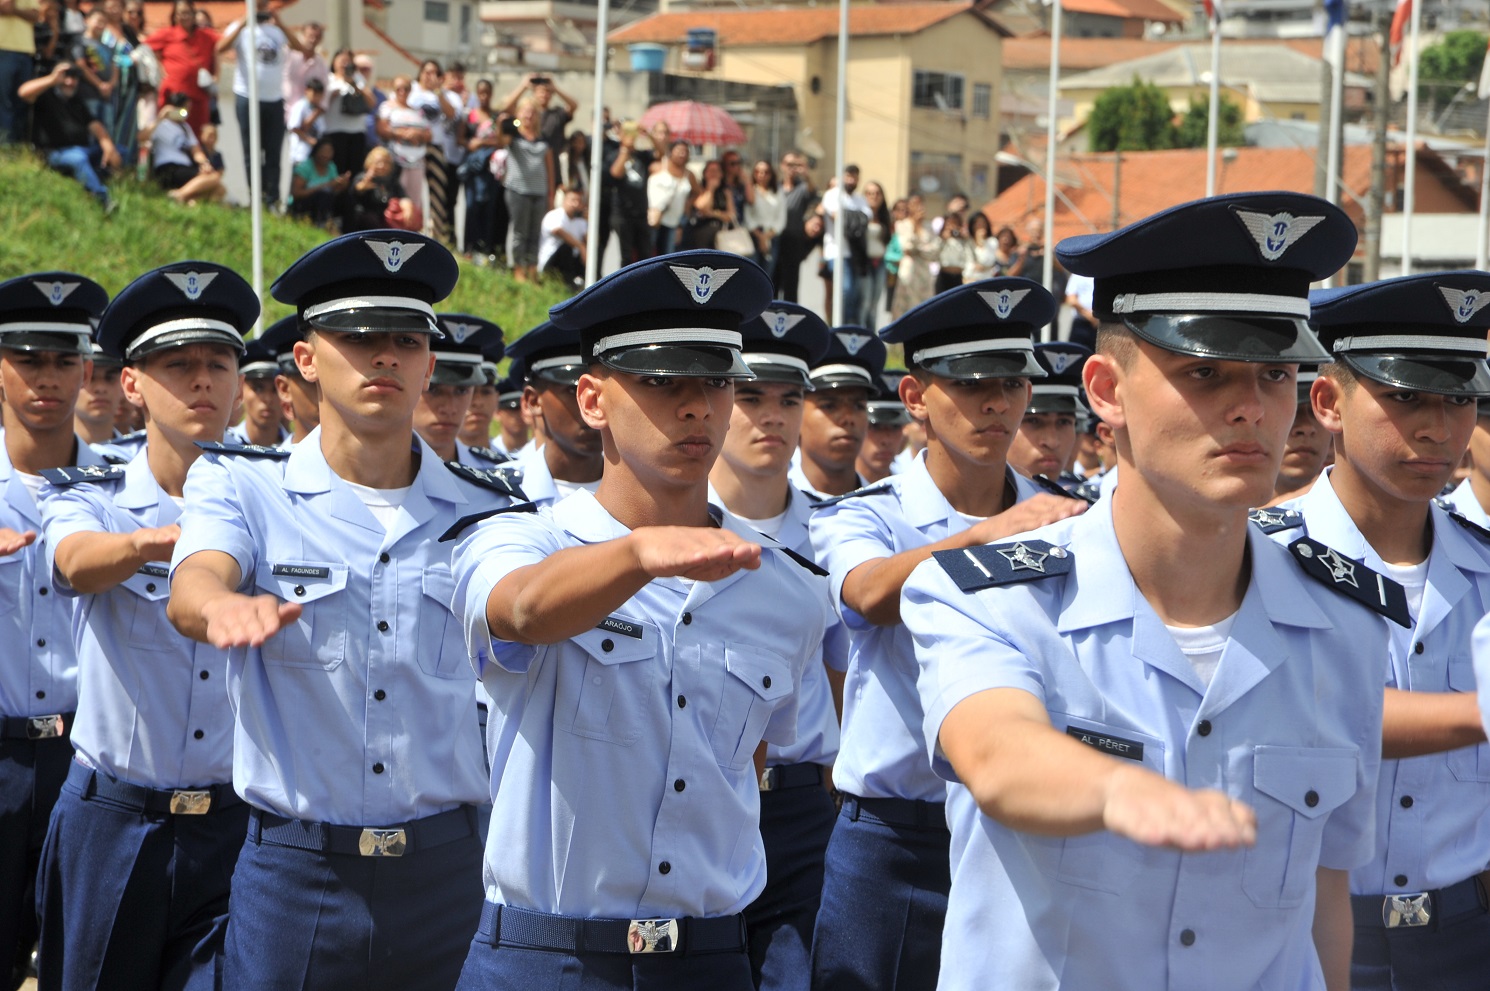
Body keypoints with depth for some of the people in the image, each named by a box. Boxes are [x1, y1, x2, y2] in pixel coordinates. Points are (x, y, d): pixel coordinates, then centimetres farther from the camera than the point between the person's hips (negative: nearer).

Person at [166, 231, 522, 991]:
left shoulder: (484, 511, 5)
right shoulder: (244, 487, 1)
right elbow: (191, 587, -20)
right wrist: (226, 607, -44)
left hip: (446, 870, 2)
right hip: (294, 868, -1)